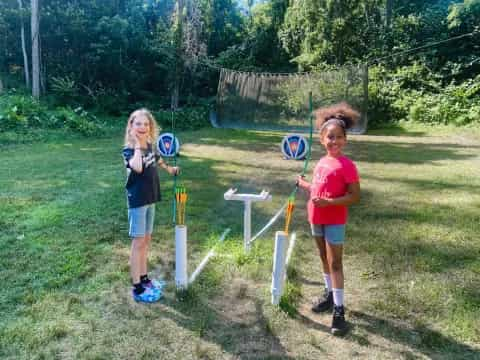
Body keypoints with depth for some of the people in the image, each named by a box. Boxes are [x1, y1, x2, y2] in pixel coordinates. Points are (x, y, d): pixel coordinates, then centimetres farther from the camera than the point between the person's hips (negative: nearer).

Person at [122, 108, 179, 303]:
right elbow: (137, 167, -37)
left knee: (146, 240, 16)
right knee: (138, 242, -2)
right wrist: (137, 145, -26)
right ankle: (137, 288, 7)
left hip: (150, 199, 7)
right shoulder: (129, 150, -15)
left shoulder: (150, 146, 6)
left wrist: (168, 168, 41)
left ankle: (144, 278, 30)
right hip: (137, 201, -7)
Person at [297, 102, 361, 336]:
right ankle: (329, 294, 36)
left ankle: (339, 309, 8)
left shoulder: (347, 165, -17)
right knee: (324, 258, 19)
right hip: (316, 218, 7)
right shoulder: (321, 163, 5)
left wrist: (329, 202, -28)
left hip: (335, 221, -7)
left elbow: (355, 196, -19)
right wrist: (303, 184, 15)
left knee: (335, 263, -1)